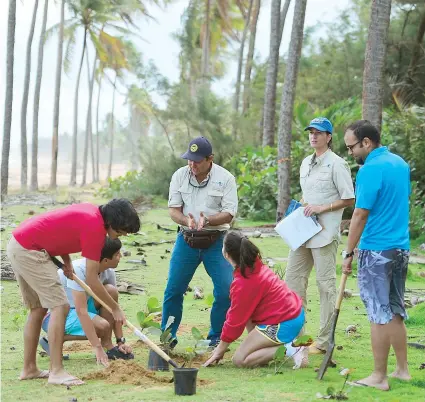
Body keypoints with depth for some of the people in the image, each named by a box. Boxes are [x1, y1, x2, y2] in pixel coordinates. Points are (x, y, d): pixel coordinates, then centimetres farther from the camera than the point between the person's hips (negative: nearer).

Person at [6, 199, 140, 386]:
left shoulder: (91, 211, 8)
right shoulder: (95, 227, -19)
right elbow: (91, 280, -16)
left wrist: (66, 261, 9)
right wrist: (115, 308, -6)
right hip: (29, 250, -10)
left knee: (38, 309, 16)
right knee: (60, 306, -11)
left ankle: (29, 368, 21)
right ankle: (56, 372, -13)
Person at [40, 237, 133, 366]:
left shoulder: (108, 273, -6)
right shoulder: (78, 270, -30)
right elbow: (81, 311, -34)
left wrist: (121, 341, -8)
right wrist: (97, 347, -36)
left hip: (75, 309, 7)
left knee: (111, 291, -15)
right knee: (102, 326, -27)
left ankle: (107, 345, -6)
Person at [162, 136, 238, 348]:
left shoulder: (225, 178, -6)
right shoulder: (179, 176, 1)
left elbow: (229, 214, -9)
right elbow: (173, 210, 1)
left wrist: (207, 221, -27)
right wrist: (187, 221, -21)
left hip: (215, 241, -2)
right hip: (186, 239, 2)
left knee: (226, 291, -7)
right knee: (173, 290, 1)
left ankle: (217, 338, 11)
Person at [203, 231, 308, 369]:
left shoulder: (242, 284, -19)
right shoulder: (256, 265, 9)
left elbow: (235, 320, -11)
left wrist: (220, 350, 2)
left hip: (283, 325, -9)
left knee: (239, 360, -4)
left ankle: (289, 349, -13)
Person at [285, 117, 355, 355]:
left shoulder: (336, 164, -10)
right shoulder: (306, 163, 15)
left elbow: (349, 200, -11)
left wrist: (321, 208, -16)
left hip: (325, 233, -9)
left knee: (326, 284, -3)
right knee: (293, 279, 9)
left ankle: (325, 340, 1)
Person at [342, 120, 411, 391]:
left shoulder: (370, 170, -16)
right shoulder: (400, 163, 10)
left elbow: (360, 216, -17)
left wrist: (349, 254, -11)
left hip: (376, 251, -8)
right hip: (401, 247, 8)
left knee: (380, 314, -2)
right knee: (396, 311, 15)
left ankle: (379, 377, 3)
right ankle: (402, 369, 20)